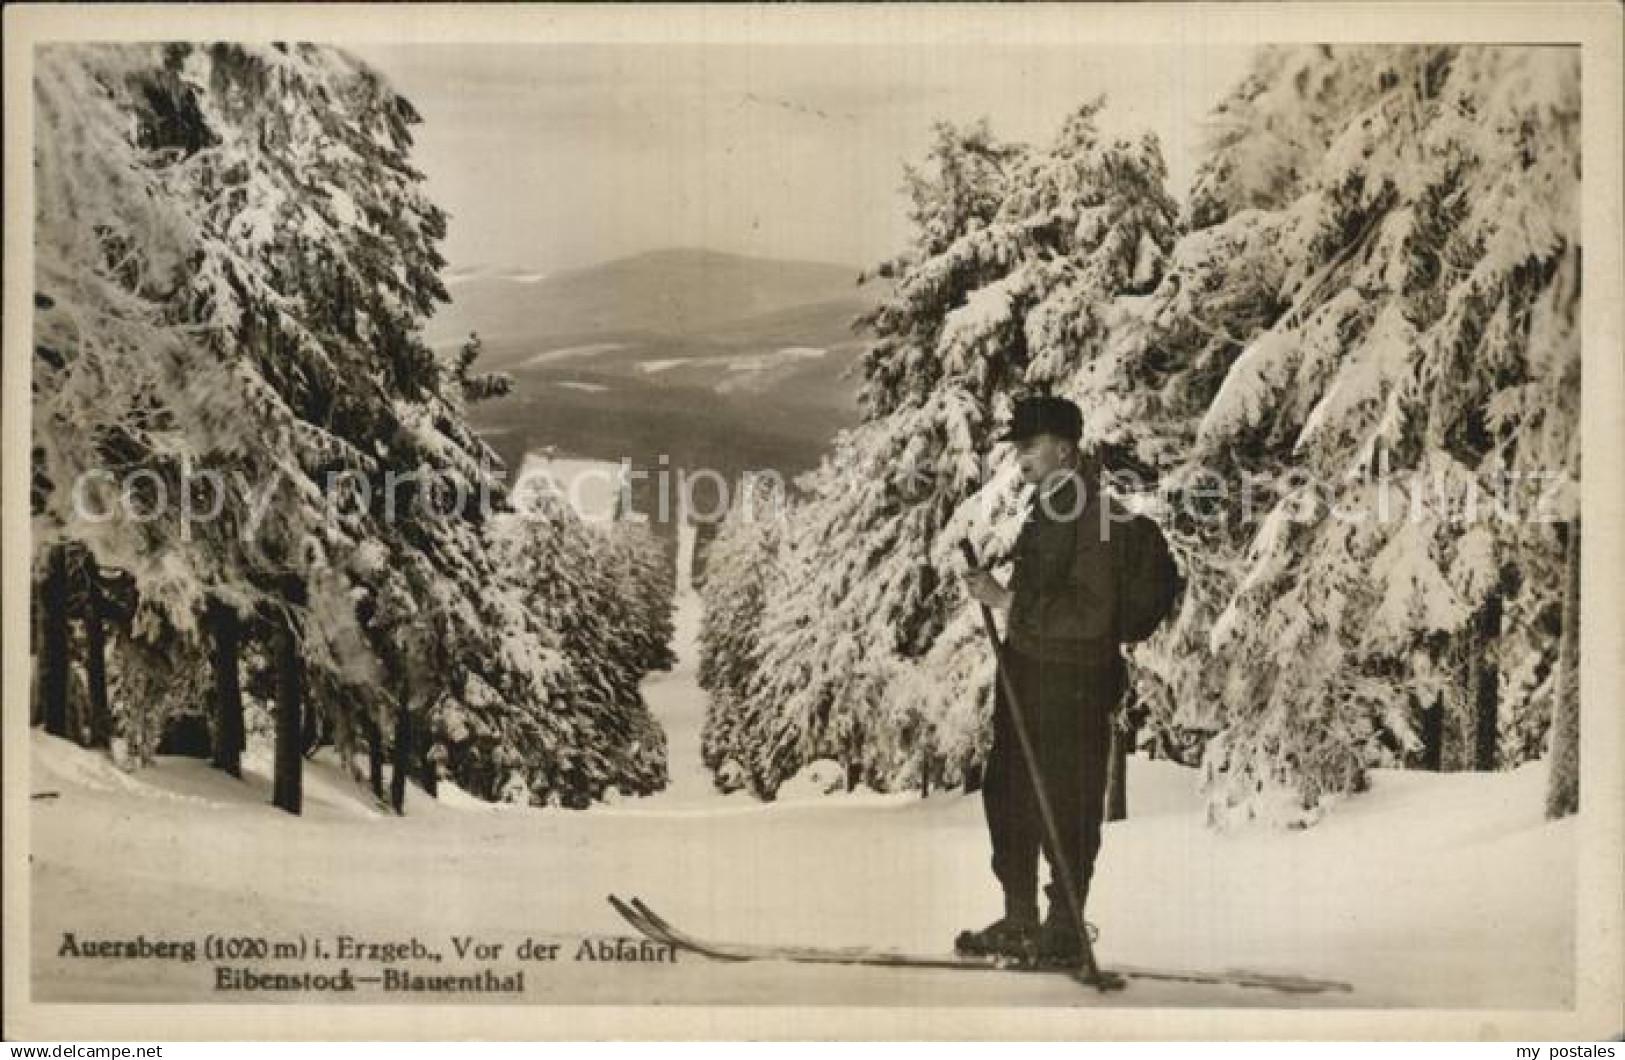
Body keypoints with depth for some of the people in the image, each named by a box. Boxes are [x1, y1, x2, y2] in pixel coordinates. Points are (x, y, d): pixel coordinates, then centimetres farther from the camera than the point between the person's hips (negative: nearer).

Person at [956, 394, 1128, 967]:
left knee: (1067, 810, 1)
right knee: (1007, 795, 15)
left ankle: (1065, 933, 14)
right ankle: (1019, 920, 29)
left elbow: (1089, 613, -23)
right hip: (1025, 668, 9)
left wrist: (1008, 601, -23)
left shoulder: (1096, 512, -17)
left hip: (1072, 682, -9)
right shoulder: (1045, 502, 11)